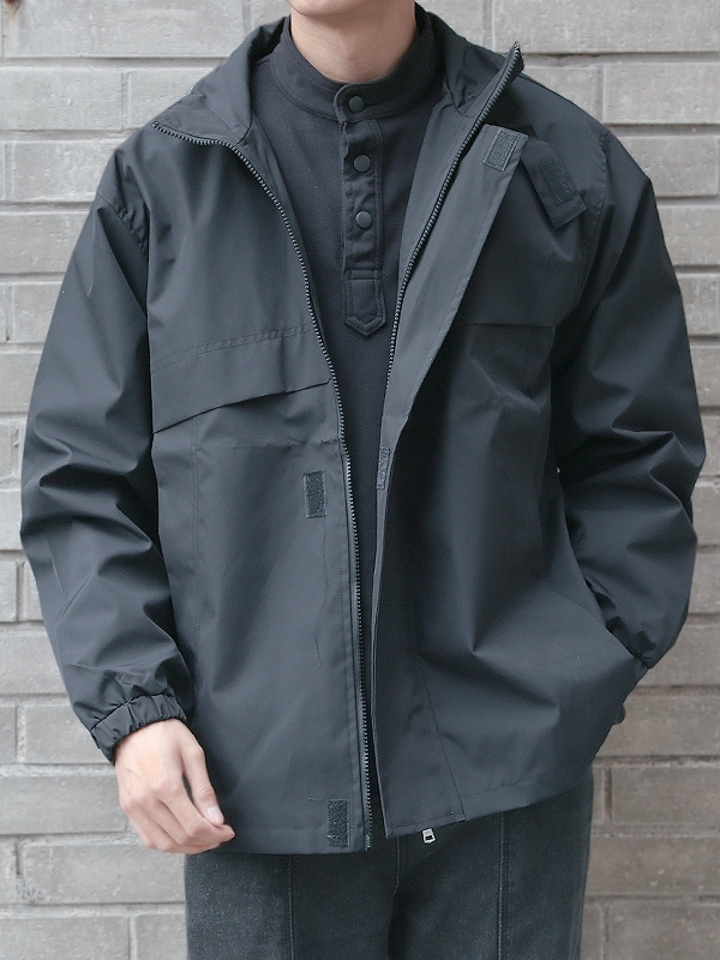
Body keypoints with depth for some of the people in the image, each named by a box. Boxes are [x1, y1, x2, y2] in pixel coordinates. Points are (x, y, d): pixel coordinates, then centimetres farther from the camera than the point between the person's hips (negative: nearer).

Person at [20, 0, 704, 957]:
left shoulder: (567, 168, 5)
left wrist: (584, 674, -3)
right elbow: (79, 475, 5)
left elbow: (637, 454, 8)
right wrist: (132, 705, -6)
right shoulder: (160, 178, 5)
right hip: (254, 785, 0)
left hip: (506, 771, 1)